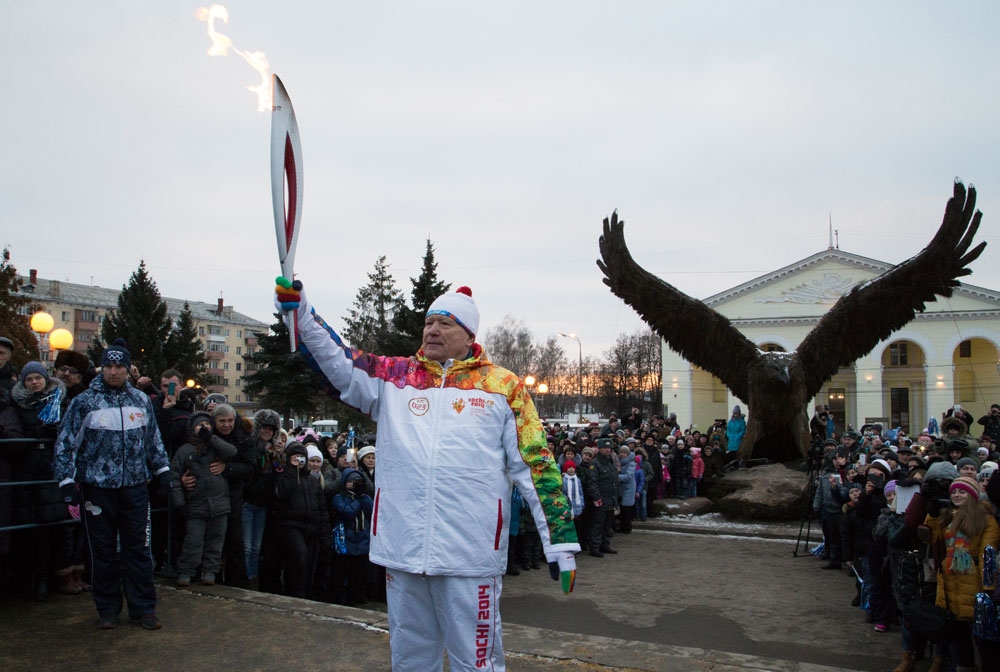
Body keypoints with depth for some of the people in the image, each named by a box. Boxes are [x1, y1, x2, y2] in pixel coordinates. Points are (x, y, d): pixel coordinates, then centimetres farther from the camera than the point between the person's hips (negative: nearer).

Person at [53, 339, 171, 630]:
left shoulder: (141, 400, 8)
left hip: (135, 487, 2)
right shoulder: (84, 402, -2)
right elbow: (65, 444, -1)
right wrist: (67, 482, -8)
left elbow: (154, 440, 17)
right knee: (103, 551, 8)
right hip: (98, 488, -2)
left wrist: (162, 471, 13)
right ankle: (107, 608, 21)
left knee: (138, 550, 5)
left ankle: (143, 608, 14)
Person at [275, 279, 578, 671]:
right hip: (401, 548, 3)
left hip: (471, 553, -3)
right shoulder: (394, 376, 11)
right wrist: (302, 314, -13)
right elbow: (337, 364, 2)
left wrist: (560, 539, -2)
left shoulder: (503, 386, 3)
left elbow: (536, 464, 1)